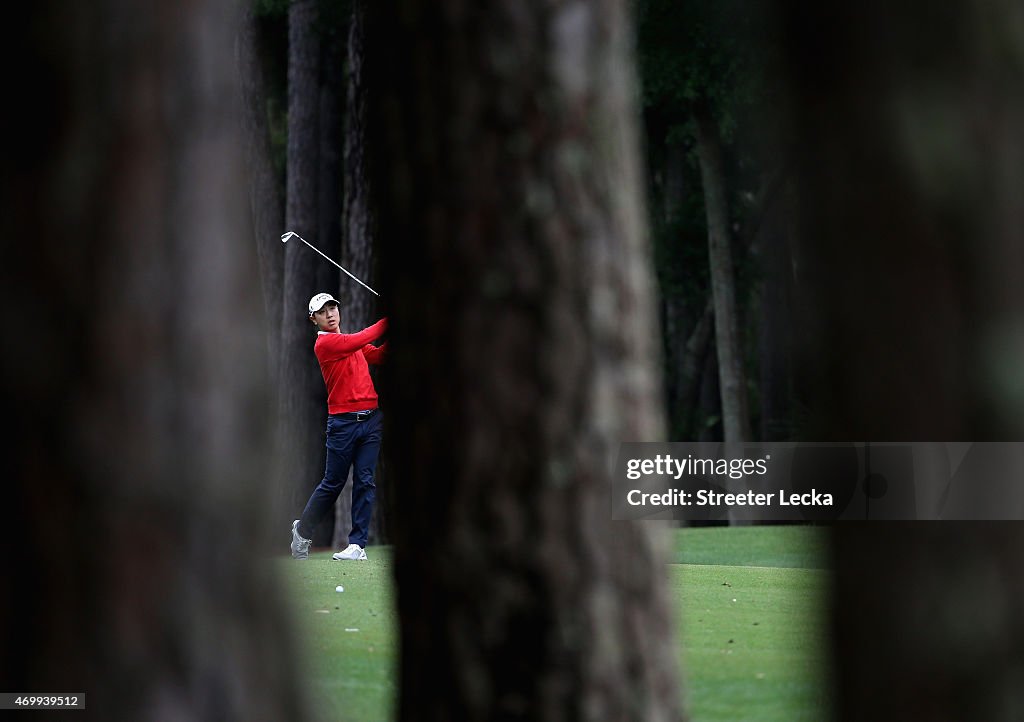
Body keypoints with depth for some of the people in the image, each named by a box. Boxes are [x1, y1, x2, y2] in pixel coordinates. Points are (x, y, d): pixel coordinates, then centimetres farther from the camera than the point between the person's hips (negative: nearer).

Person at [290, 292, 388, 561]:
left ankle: (358, 544, -1)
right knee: (333, 483, 2)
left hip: (370, 418, 6)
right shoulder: (325, 343, -6)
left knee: (365, 482, -1)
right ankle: (303, 530, 23)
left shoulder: (350, 340, 18)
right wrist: (386, 322, -10)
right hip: (343, 421, -6)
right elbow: (360, 341, -16)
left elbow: (377, 355, 13)